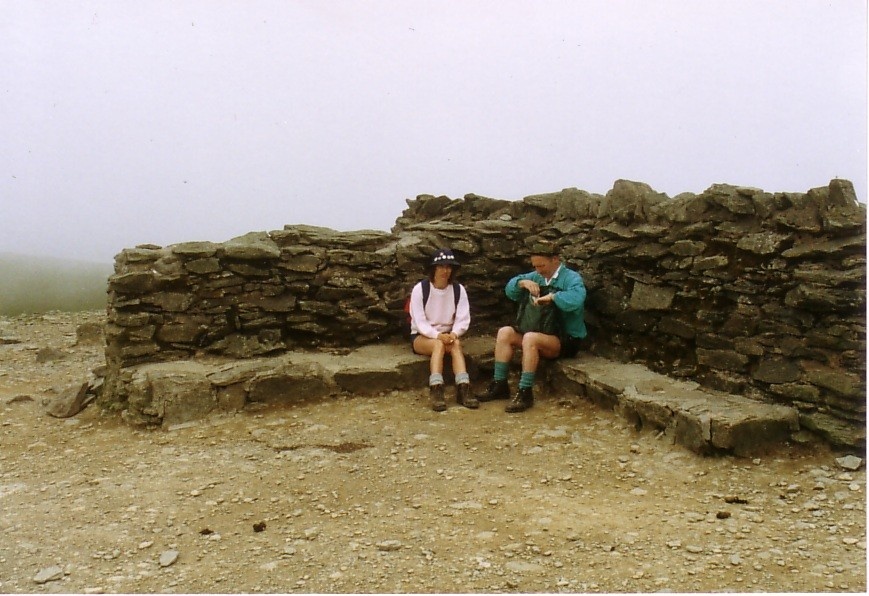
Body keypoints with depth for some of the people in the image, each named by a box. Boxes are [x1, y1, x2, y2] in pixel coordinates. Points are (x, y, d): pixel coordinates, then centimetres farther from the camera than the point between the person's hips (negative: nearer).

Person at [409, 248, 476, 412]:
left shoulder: (459, 290, -1)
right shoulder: (420, 289, -9)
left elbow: (463, 320, -5)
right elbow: (420, 322, -13)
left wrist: (454, 334, -26)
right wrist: (437, 335, -30)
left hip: (448, 334, 2)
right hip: (422, 336, -2)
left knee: (456, 344, -32)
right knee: (439, 344, -35)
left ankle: (463, 389, -45)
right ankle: (436, 392, -48)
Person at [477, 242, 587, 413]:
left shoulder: (572, 278, -12)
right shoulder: (537, 277, 10)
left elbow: (576, 299, -34)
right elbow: (510, 290, 9)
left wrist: (551, 297, -30)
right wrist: (523, 282, -10)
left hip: (568, 339, -8)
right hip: (544, 333, 8)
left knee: (530, 338, -34)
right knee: (505, 332, -9)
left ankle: (525, 393, -29)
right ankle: (500, 385, -9)